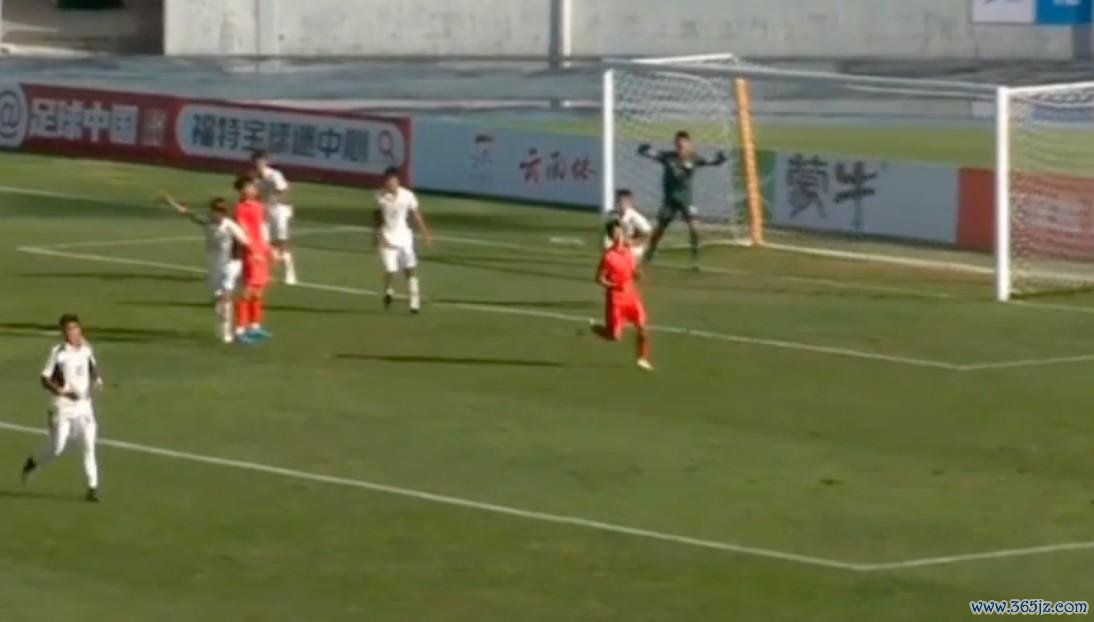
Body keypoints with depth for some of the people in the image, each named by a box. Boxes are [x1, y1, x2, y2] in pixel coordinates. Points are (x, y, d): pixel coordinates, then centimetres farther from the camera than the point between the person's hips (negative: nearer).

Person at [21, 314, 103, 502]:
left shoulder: (86, 349, 4)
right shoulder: (58, 353, -11)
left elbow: (92, 368, 22)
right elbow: (45, 380, -10)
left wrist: (96, 379, -1)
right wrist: (64, 392, -24)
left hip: (84, 406, 4)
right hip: (62, 408, -4)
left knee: (89, 445, -5)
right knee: (57, 448, -2)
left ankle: (92, 487, -1)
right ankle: (32, 463, 28)